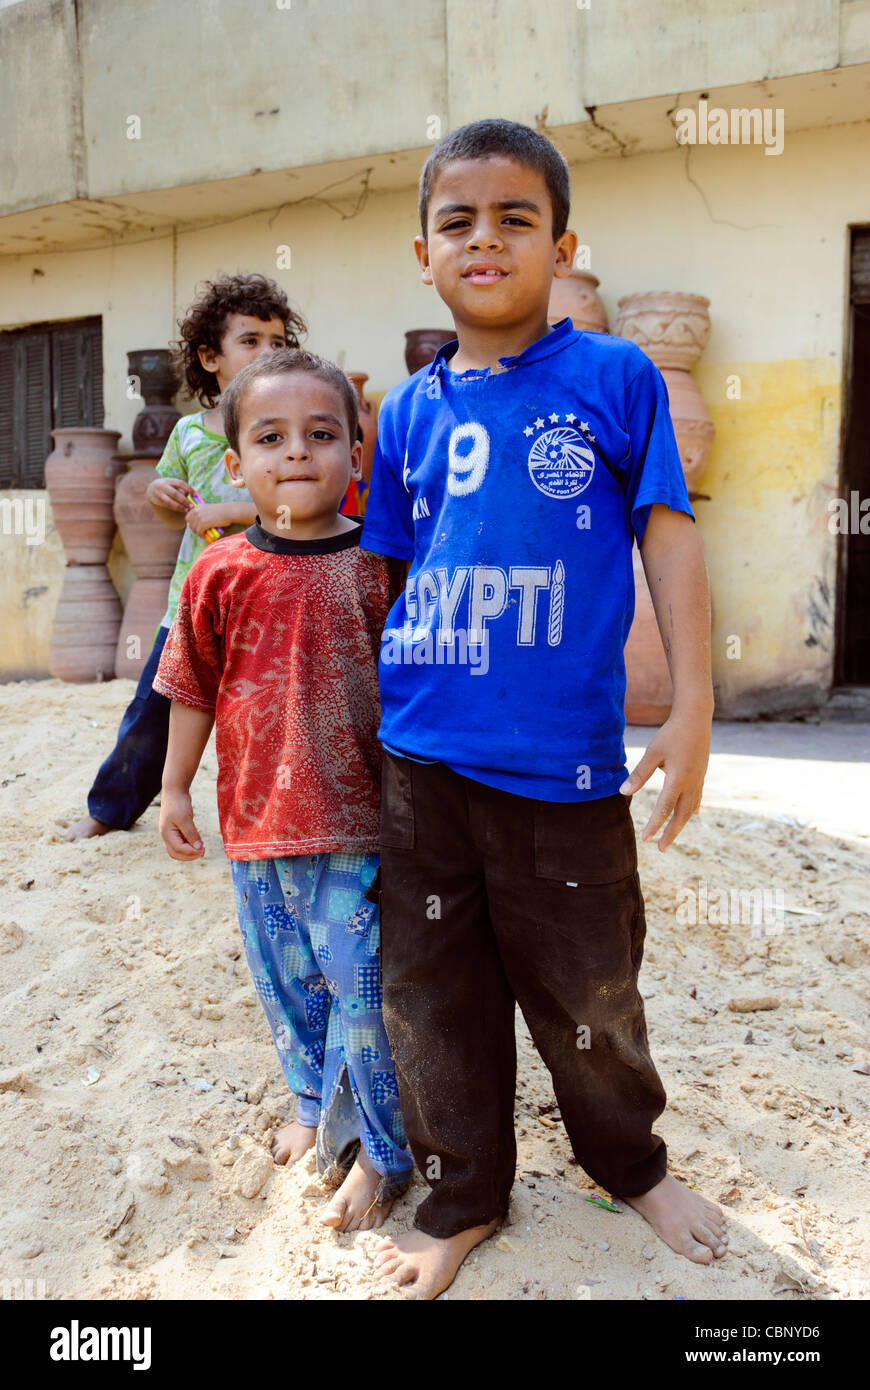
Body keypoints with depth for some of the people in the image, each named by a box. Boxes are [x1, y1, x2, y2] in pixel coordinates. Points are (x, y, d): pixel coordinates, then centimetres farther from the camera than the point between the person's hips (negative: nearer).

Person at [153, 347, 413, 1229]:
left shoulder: (379, 564, -6)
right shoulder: (222, 573, -2)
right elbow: (193, 688, 8)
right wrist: (175, 788, 11)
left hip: (359, 824, -3)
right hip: (257, 820, 3)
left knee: (363, 988, 2)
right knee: (286, 982, 18)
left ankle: (380, 1150, 22)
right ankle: (317, 1106, 42)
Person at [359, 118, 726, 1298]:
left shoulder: (616, 378, -1)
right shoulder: (410, 410, 8)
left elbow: (667, 538, -2)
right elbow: (380, 568, 14)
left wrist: (692, 706, -8)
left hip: (565, 761, -2)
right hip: (421, 760, 3)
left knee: (588, 989, 13)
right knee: (433, 992, 12)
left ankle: (629, 1159, 42)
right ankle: (463, 1196, 34)